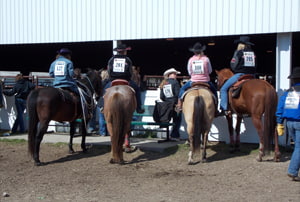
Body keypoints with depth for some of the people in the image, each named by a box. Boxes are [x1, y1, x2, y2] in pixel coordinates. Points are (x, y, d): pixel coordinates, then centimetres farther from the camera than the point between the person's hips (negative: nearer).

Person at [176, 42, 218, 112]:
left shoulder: (191, 60, -4)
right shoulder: (206, 59, -5)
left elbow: (189, 72, 4)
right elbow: (210, 71, 4)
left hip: (193, 81, 0)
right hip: (205, 81, 0)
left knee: (183, 88, 23)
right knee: (213, 89, 27)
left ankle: (179, 105, 12)